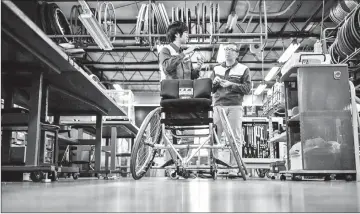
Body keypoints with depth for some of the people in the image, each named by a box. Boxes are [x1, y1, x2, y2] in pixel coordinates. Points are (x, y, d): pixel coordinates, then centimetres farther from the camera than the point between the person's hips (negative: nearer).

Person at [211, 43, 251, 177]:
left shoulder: (243, 69, 12)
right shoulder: (216, 69, 21)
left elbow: (247, 89, 1)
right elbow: (209, 88, 20)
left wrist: (230, 84, -8)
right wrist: (215, 82, -1)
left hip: (235, 106, -2)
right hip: (218, 105, 3)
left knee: (235, 138, -5)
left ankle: (234, 168, -2)